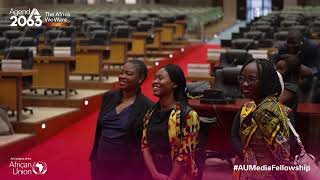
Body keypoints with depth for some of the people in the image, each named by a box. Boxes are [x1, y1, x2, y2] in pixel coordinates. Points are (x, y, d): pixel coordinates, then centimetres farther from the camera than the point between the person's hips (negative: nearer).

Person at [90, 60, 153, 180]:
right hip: (101, 163, 5)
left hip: (129, 167, -5)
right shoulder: (109, 97, 4)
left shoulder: (146, 106, -12)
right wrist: (94, 157, 14)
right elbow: (99, 131, 12)